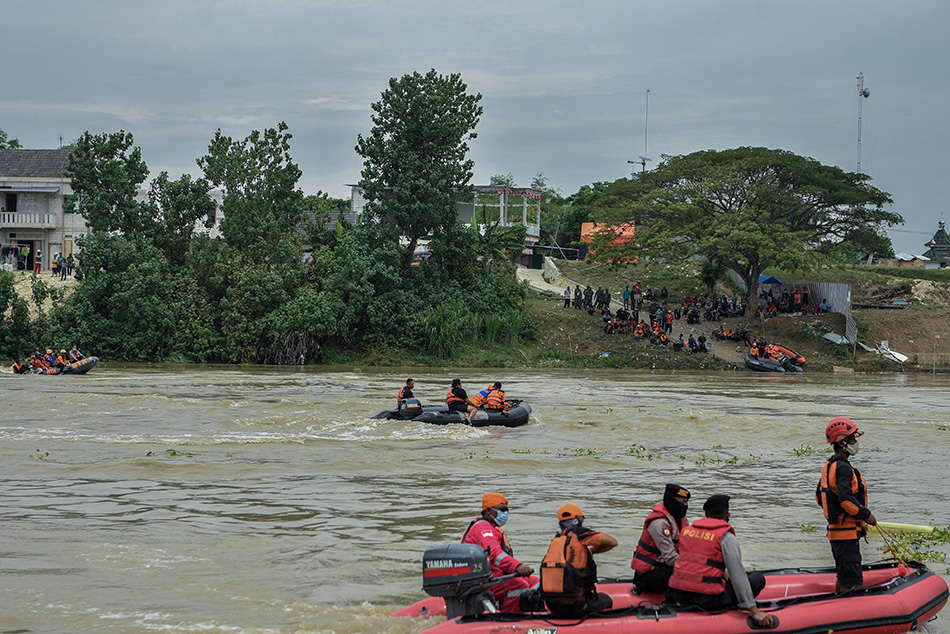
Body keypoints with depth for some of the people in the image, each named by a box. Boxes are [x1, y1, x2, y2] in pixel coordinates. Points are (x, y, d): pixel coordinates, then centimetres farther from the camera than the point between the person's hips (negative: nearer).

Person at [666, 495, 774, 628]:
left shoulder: (686, 530, 13)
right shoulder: (727, 537, -6)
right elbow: (737, 575, -11)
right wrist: (754, 610, -9)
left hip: (678, 594, 6)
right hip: (706, 600, -6)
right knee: (758, 579, 5)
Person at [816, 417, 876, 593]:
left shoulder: (829, 466, 13)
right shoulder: (843, 468, -18)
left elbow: (819, 496, 21)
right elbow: (846, 499, -28)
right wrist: (866, 514, -17)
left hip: (835, 531, 10)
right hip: (847, 532, -10)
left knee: (843, 575, 20)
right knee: (851, 579, -9)